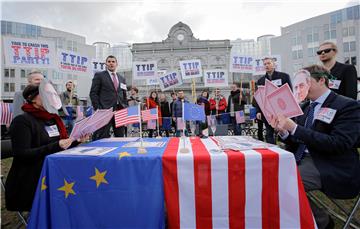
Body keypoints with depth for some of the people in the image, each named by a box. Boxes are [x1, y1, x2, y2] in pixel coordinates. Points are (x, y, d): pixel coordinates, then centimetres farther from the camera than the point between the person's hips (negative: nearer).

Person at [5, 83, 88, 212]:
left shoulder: (53, 118, 12)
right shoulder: (22, 121, -11)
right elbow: (22, 154, -19)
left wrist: (77, 141, -5)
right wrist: (55, 146, -27)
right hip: (30, 180, -7)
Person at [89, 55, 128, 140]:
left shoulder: (122, 78, 18)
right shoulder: (99, 75, 5)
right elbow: (93, 93, -1)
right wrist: (97, 109, -10)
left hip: (120, 110, 5)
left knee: (120, 137, 7)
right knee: (102, 138, -4)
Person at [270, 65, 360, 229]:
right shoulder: (306, 106, 11)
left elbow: (338, 144, -22)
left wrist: (294, 128, -27)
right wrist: (283, 131, -12)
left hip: (331, 167, -7)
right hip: (302, 158, 7)